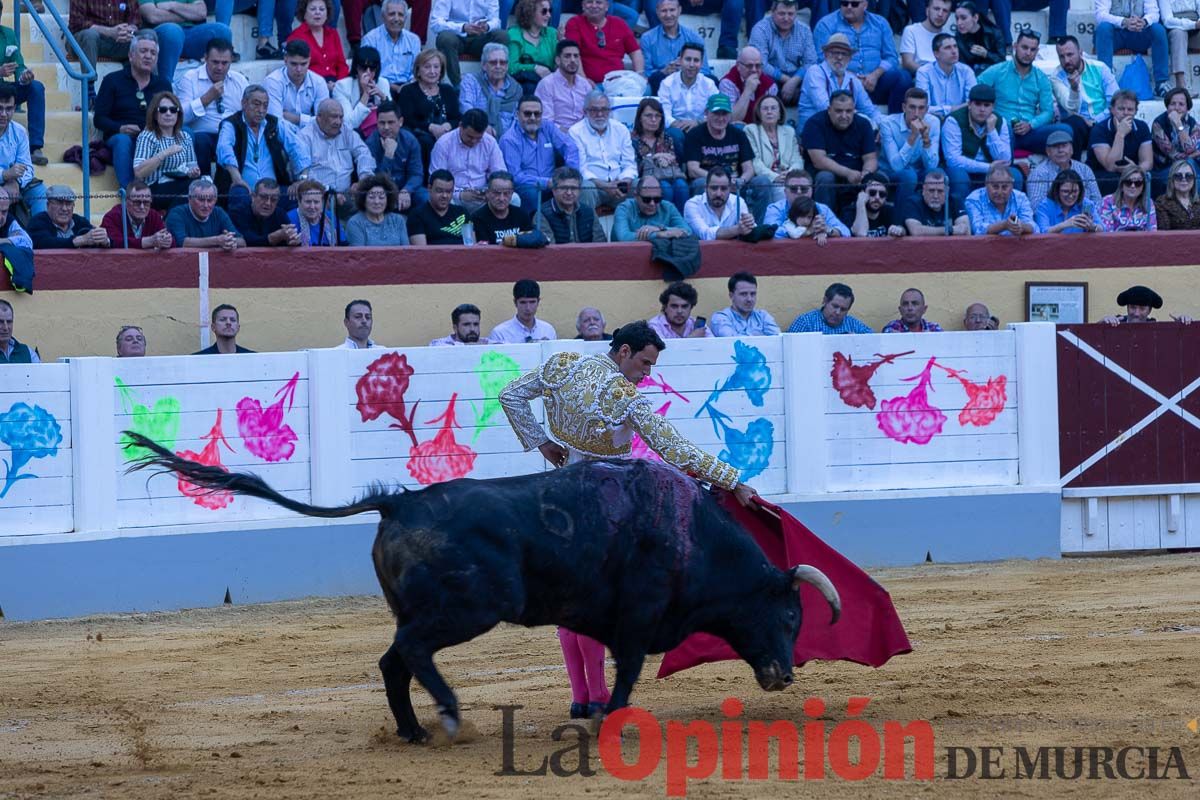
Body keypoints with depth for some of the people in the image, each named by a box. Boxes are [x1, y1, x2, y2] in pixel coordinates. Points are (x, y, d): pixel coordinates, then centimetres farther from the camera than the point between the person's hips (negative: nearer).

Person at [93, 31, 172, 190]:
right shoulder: (113, 80, 11)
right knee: (123, 140, -39)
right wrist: (121, 129, -16)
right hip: (119, 136, -1)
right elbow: (99, 119, 4)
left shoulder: (163, 84, 21)